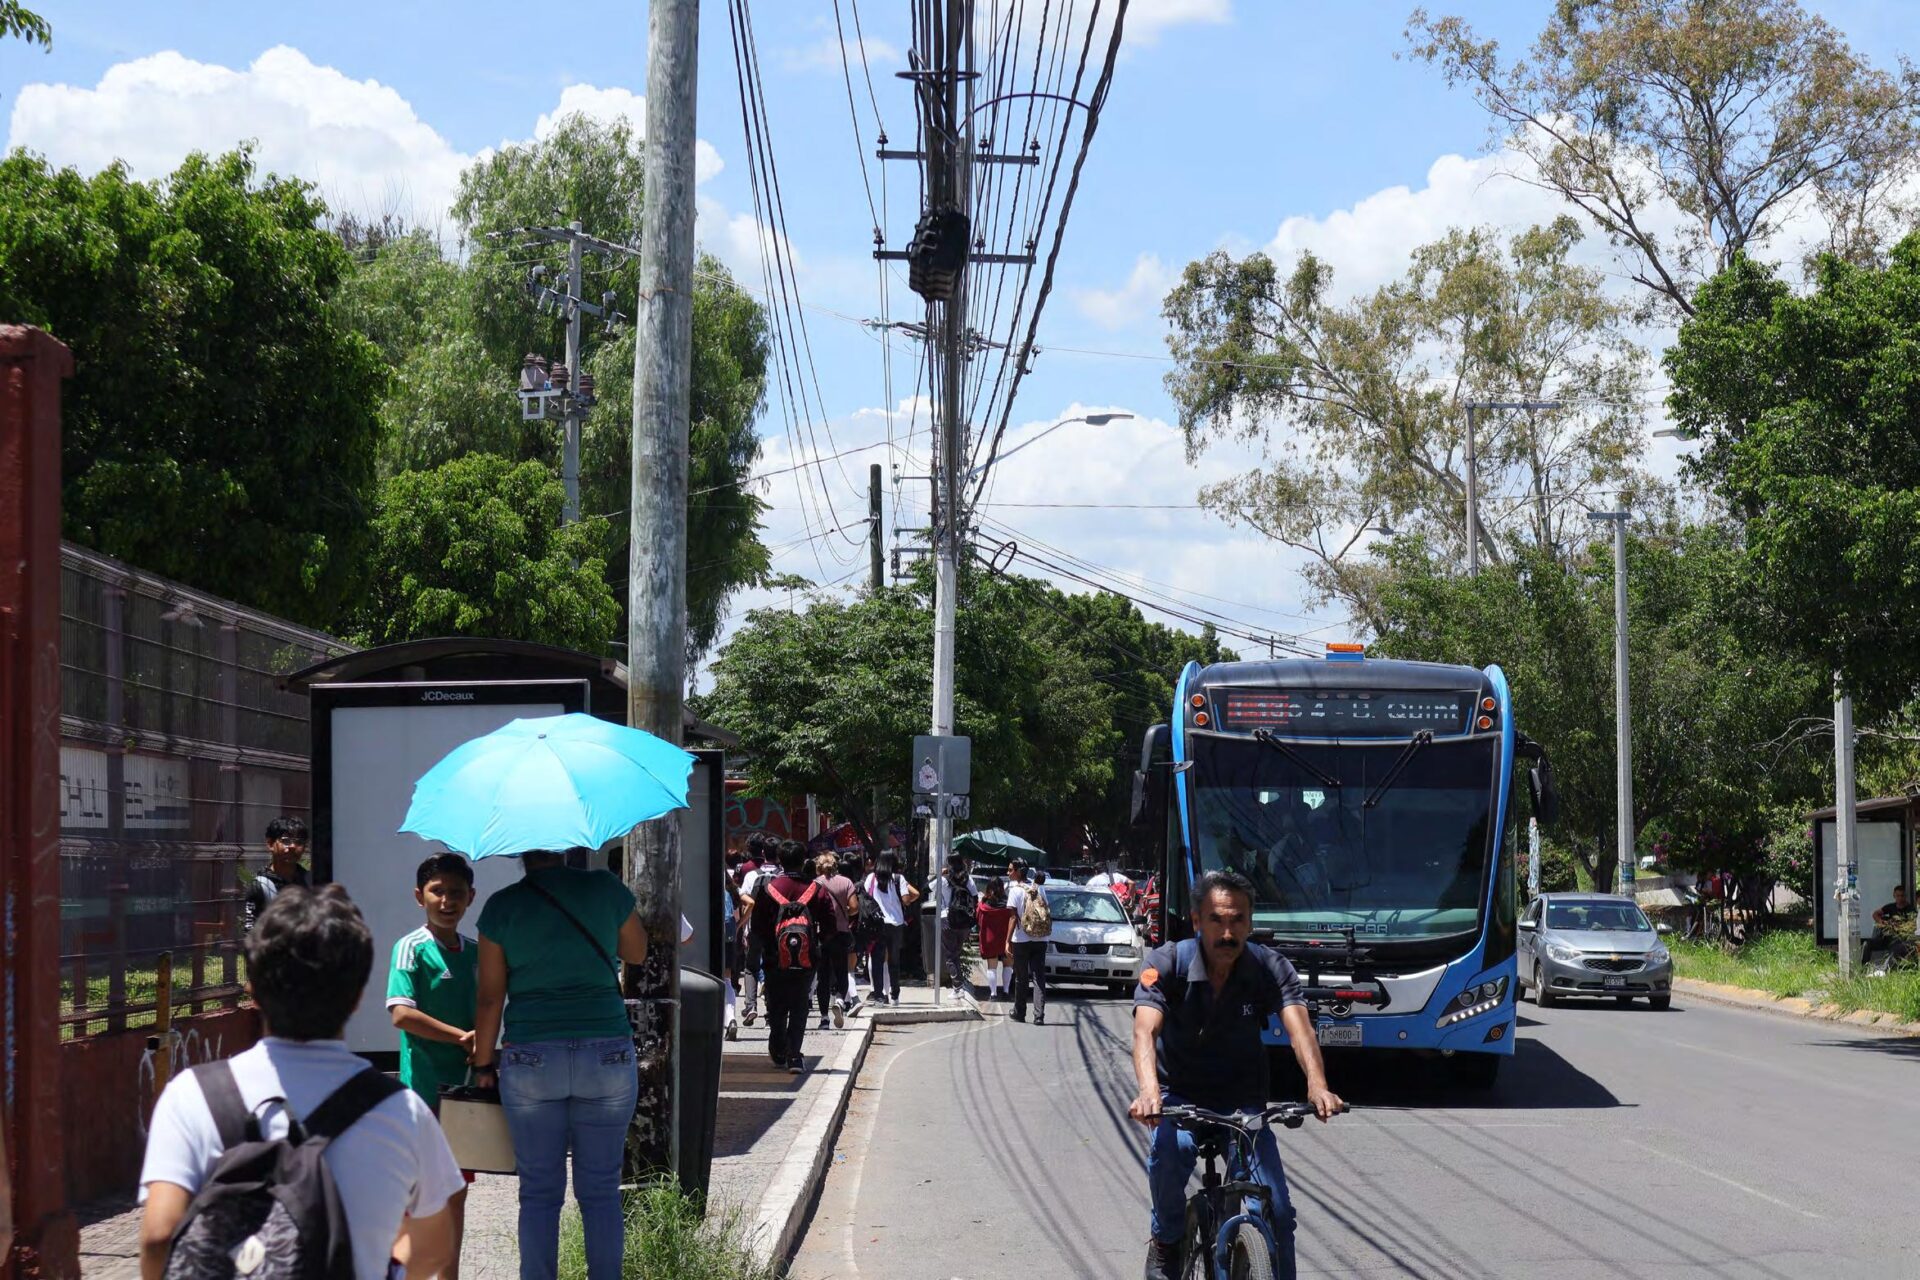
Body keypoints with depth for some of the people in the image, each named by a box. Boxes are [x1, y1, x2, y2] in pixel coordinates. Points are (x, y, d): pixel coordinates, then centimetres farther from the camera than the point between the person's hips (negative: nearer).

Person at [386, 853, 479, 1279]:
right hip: (425, 1088, -6)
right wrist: (461, 1036, -18)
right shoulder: (411, 948, -8)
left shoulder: (474, 951, 11)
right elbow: (401, 1013, -19)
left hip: (465, 1088, 6)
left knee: (457, 1194, 12)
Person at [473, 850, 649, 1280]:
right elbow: (637, 953, 17)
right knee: (601, 1191, 7)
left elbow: (490, 998, 1)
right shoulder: (605, 888, 0)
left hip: (531, 1059, 0)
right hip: (607, 1055, 0)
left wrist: (483, 1064, 11)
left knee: (539, 1192, 7)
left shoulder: (501, 906, -1)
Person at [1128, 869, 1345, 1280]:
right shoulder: (1167, 963, -18)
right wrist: (1149, 1091, -53)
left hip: (1243, 1099, 2)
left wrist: (1317, 1085, -49)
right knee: (1169, 1146, -34)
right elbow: (1145, 1030, -32)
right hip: (1180, 1094, -2)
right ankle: (1166, 1238, -6)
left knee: (1277, 1211, -11)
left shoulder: (1270, 968, -14)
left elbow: (1297, 1024, -29)